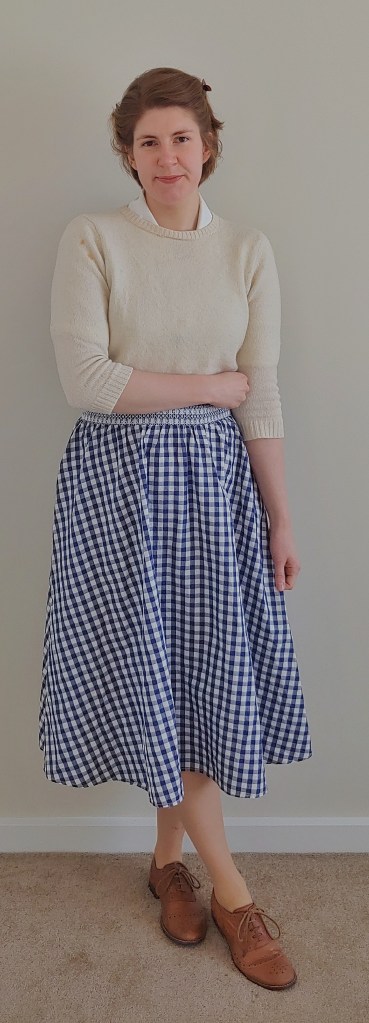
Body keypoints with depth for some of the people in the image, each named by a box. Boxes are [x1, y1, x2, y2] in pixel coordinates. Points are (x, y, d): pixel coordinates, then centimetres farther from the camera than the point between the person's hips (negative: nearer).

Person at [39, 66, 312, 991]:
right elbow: (84, 378, -14)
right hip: (118, 475, -2)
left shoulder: (249, 252, 6)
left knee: (204, 671, 6)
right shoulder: (90, 240, -3)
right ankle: (228, 886, 20)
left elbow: (262, 399, 3)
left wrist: (281, 521, 2)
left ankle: (169, 854, 31)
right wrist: (211, 384, -8)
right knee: (149, 677, 2)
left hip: (216, 479, 3)